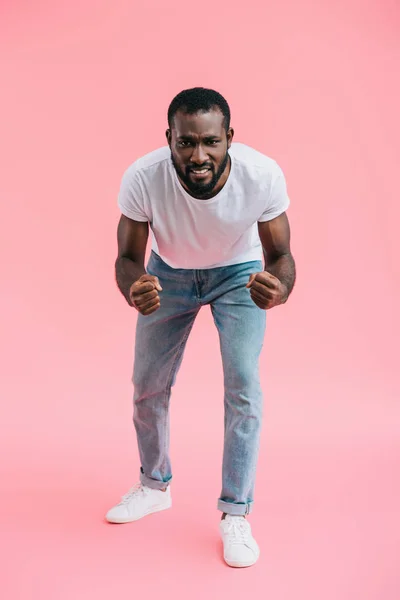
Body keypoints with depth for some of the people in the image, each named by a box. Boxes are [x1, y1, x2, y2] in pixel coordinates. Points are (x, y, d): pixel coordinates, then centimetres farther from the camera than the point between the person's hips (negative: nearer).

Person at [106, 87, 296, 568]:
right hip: (170, 271, 2)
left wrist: (279, 289, -45)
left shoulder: (262, 175, -33)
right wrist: (133, 293, -44)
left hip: (239, 272, -1)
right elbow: (128, 257, -19)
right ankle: (155, 486, 33)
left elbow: (280, 254, -20)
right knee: (148, 384, 6)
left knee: (244, 384, -14)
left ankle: (235, 514, 4)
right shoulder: (142, 178, -32)